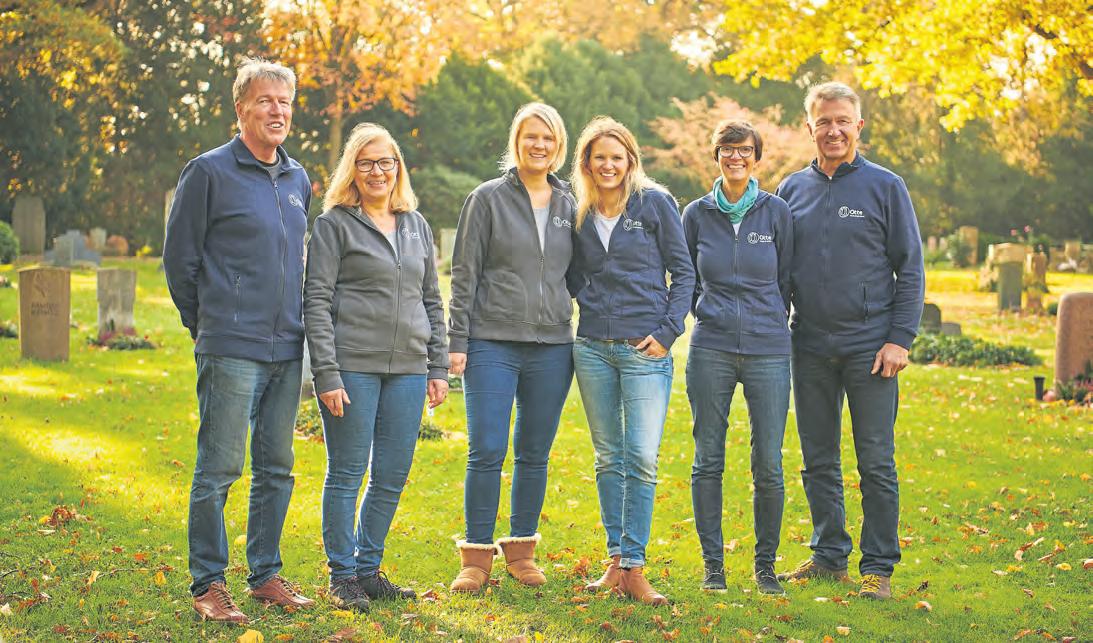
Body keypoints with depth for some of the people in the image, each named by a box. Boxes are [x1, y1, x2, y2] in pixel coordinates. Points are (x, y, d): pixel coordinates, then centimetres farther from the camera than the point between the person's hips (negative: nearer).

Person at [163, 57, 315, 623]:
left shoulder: (298, 180, 14)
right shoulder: (209, 172, -5)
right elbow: (179, 258, -1)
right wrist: (208, 324, 5)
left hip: (287, 348, 6)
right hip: (231, 350, -6)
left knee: (277, 469, 12)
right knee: (219, 469, -3)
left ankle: (266, 575, 22)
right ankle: (208, 585, 5)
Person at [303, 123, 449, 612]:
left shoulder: (416, 225, 15)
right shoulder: (335, 224, -1)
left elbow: (432, 300, 18)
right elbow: (316, 302, -6)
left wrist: (439, 367, 11)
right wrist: (326, 374, -13)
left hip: (408, 369, 5)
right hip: (352, 366, -5)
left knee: (392, 477, 8)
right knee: (346, 475, 2)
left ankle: (368, 569, 21)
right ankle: (343, 576, 12)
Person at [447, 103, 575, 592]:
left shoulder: (568, 204, 11)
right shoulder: (488, 199, 0)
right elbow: (464, 274, -1)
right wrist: (458, 341, -6)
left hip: (551, 347, 3)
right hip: (493, 344, -3)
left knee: (534, 454, 9)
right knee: (486, 451, -6)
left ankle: (521, 551, 20)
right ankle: (477, 556, 4)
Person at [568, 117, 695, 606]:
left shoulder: (655, 203, 0)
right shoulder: (580, 214, 11)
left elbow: (683, 271, 0)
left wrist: (668, 331, -8)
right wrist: (581, 304, 0)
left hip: (644, 349, -4)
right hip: (592, 347, 4)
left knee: (642, 459, -9)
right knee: (608, 458, 9)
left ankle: (634, 568, -5)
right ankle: (616, 560, 17)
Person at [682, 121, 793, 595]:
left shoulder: (777, 212, 3)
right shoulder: (697, 214, 6)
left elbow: (787, 280, 10)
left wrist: (771, 325, 10)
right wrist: (707, 315, 11)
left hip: (768, 350, -1)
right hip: (710, 349, 1)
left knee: (769, 466, -1)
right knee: (708, 461, 3)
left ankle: (765, 564, 14)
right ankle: (712, 563, 14)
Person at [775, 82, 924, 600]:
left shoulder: (885, 187, 0)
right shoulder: (792, 190, 9)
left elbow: (910, 268, 0)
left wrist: (900, 338, -9)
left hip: (870, 347, -3)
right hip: (810, 347, 4)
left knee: (876, 463, -2)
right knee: (819, 461, 10)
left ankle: (878, 566, 6)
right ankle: (829, 554, 22)